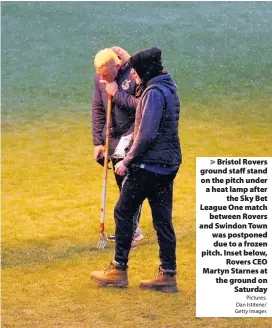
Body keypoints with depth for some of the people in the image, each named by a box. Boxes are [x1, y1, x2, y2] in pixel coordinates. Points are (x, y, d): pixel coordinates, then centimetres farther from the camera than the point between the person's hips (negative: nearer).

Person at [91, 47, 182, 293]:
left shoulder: (154, 92, -17)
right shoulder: (168, 88, 13)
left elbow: (147, 134, -21)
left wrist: (128, 161, -14)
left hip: (149, 165, -9)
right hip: (168, 164, 9)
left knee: (123, 212, 3)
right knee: (162, 219, 10)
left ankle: (119, 270, 9)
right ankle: (168, 275, 10)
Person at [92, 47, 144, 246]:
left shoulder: (133, 75, -17)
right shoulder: (100, 79, 3)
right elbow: (97, 110, 10)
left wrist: (118, 93, -22)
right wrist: (98, 141, 7)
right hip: (113, 139, 7)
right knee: (122, 186, 13)